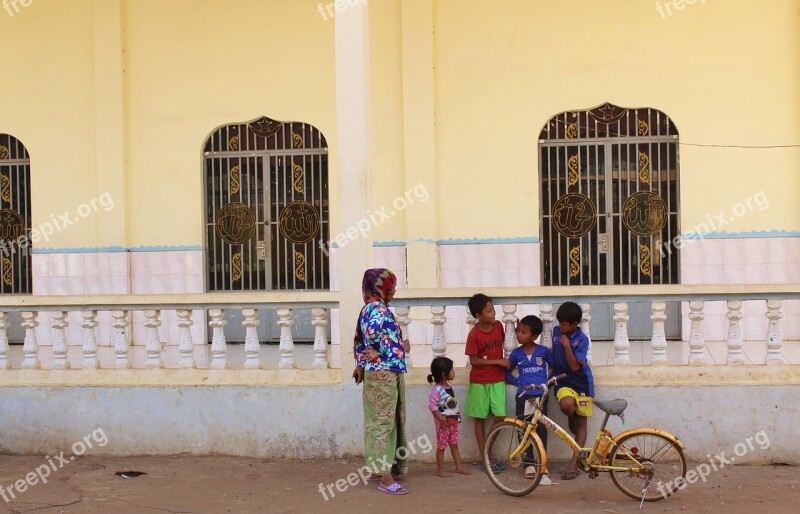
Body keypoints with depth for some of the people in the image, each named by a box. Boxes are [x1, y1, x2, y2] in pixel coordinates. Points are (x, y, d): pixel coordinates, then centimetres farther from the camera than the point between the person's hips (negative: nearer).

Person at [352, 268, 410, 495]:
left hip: (385, 373, 10)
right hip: (384, 373, -10)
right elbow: (373, 331, -34)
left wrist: (360, 364, 16)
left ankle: (378, 468, 25)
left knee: (381, 421, 16)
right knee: (383, 421, -8)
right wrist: (378, 352, -18)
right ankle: (386, 478, -7)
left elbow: (360, 339, 20)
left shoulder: (370, 308, 16)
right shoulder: (378, 308, -15)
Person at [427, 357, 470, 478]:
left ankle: (459, 467, 23)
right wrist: (441, 419, -24)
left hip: (453, 421, 8)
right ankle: (440, 470, 11)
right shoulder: (437, 389, -20)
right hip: (443, 423, -8)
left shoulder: (449, 386, 7)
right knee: (441, 446, 2)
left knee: (454, 445, 15)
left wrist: (457, 416, 12)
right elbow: (432, 405, -25)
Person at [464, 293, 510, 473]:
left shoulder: (498, 326, 0)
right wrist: (498, 361, -16)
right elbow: (474, 360, -14)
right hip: (479, 382, -4)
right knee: (480, 418, 4)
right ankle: (484, 458, 10)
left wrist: (504, 364, 12)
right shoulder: (474, 334, -14)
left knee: (499, 416, -5)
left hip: (497, 379, 4)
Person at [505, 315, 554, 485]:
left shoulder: (543, 351, 0)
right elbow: (507, 372, 18)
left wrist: (549, 381, 4)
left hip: (540, 396, -2)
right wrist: (518, 382, 5)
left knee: (541, 429, -9)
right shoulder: (516, 353, 6)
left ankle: (542, 466, -9)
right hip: (522, 396, 3)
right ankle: (529, 463, 12)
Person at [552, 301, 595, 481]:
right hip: (563, 381, 2)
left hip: (581, 383, -2)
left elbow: (575, 367, -19)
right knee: (567, 404, -32)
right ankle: (571, 419, 4)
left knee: (581, 423, 0)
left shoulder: (582, 340, -14)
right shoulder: (556, 331, 0)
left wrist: (567, 345, -25)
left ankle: (574, 462, 5)